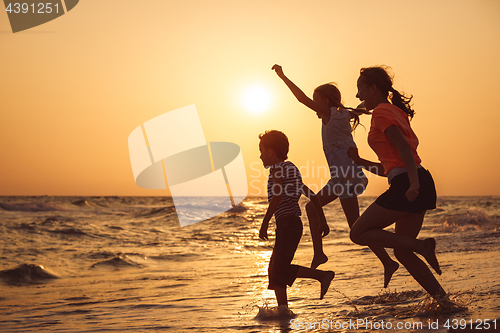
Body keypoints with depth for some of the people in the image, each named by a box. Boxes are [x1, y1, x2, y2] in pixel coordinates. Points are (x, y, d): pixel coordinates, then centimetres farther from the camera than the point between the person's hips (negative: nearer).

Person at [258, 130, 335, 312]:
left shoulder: (277, 169, -7)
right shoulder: (292, 170, 21)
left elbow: (277, 196, -23)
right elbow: (313, 196, 22)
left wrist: (265, 222, -23)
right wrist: (323, 221, 23)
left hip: (288, 224, -10)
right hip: (292, 224, 10)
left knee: (281, 270, -11)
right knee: (274, 269, 12)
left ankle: (323, 275, -10)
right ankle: (283, 308, 12)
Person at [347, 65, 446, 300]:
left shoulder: (381, 112, -3)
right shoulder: (395, 113, 25)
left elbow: (404, 147, -18)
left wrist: (414, 183, -28)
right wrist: (360, 162, 22)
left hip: (406, 185, -10)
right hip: (420, 184, 10)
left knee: (359, 233, 0)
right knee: (402, 252, 14)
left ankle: (422, 245, -9)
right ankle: (441, 298, 10)